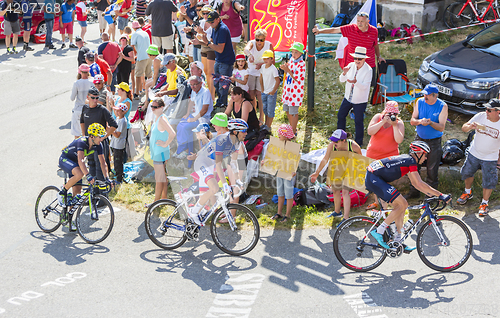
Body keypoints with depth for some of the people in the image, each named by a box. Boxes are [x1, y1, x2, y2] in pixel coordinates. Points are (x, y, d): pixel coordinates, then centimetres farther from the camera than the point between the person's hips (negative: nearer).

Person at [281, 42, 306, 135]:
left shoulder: (301, 64, -17)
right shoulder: (291, 60, 7)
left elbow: (296, 78, -18)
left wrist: (288, 70, -21)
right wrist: (284, 69, -2)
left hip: (296, 91, -8)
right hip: (288, 89, 8)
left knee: (293, 112, -1)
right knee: (287, 110, 16)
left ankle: (294, 132, 10)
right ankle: (292, 128, 32)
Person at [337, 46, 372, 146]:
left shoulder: (368, 70, -17)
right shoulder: (351, 66, -4)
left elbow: (364, 86, -23)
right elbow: (341, 80, -4)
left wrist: (355, 82, -41)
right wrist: (344, 73, -26)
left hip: (360, 100, -5)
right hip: (348, 98, 6)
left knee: (358, 121, 1)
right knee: (340, 116, 14)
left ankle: (358, 142, 18)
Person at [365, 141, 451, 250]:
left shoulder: (407, 159, 17)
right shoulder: (410, 161, -12)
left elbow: (415, 183, 23)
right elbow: (419, 184, -18)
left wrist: (431, 194, 18)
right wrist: (440, 195, -16)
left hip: (372, 178, 10)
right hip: (373, 179, -10)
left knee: (402, 204, 9)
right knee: (402, 204, -14)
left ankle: (397, 241, 13)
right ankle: (379, 232, -10)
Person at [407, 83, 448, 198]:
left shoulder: (442, 106, -13)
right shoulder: (420, 102, -4)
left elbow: (441, 127, -16)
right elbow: (412, 121, -4)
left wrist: (430, 123, -34)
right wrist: (420, 121, -26)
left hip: (434, 142, -3)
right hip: (419, 139, 3)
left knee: (432, 169, 3)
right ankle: (414, 191, 22)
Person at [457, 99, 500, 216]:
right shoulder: (480, 116, -15)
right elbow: (464, 128, -10)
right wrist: (470, 127, -33)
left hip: (490, 158, -3)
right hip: (473, 153, 3)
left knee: (489, 181, 0)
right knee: (467, 173, 18)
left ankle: (484, 203, 22)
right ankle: (468, 192, 46)